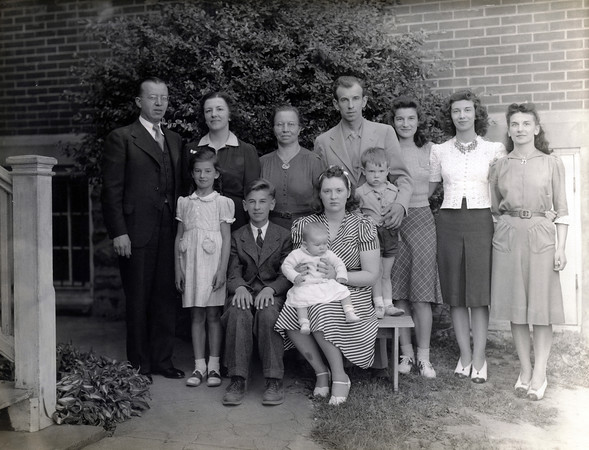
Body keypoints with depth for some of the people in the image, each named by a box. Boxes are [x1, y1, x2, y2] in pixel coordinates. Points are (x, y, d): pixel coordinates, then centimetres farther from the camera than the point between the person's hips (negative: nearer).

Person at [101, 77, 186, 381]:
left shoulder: (175, 140, 17)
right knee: (138, 301, 4)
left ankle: (163, 360, 22)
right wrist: (118, 232, -13)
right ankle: (139, 364, 17)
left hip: (169, 234, 5)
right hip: (137, 234, -5)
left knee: (166, 299, 10)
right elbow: (111, 190, -6)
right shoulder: (121, 138, -1)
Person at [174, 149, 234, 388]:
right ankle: (199, 366, 13)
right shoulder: (184, 203, 9)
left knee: (213, 315, 1)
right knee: (196, 316, 6)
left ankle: (214, 365, 10)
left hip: (212, 263, -3)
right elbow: (178, 237, 11)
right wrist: (178, 269, 6)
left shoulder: (221, 202, 0)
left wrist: (222, 270, -10)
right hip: (190, 264, 3)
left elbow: (226, 239, -3)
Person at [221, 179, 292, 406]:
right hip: (245, 292, 1)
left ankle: (274, 381, -29)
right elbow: (233, 272, 5)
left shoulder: (284, 236, 10)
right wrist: (239, 288, -19)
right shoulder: (236, 237, 14)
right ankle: (237, 379, -29)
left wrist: (270, 289, -19)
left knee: (267, 314, -36)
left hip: (273, 293, -1)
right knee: (238, 313, -34)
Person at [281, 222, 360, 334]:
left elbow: (339, 263, 18)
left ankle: (349, 313, -5)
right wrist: (295, 276, -22)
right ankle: (304, 323, -26)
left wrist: (341, 276, 1)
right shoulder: (298, 254, -4)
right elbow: (286, 266, -6)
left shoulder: (328, 254, 10)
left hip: (327, 284, 4)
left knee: (343, 291, -9)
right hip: (306, 287, -4)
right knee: (300, 300, -30)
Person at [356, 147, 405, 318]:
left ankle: (388, 304, 16)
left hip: (390, 234, 3)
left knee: (387, 273, 11)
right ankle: (378, 305, 3)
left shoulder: (394, 190, 4)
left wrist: (398, 231, 13)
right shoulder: (360, 192, -7)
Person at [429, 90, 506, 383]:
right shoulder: (439, 151, 8)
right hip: (449, 222, 1)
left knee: (479, 293, -2)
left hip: (480, 221, -1)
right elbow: (428, 188, 14)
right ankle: (465, 356, 14)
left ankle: (479, 359, 7)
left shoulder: (494, 149, 5)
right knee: (455, 293, 3)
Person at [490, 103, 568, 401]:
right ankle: (525, 370, 17)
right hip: (507, 238, 2)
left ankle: (539, 373, 9)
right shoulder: (499, 167, 8)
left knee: (542, 306, 0)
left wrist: (560, 247, -4)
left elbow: (562, 210, 2)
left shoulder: (552, 163, 4)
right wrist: (506, 211, -2)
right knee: (515, 305, 6)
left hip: (541, 236, -2)